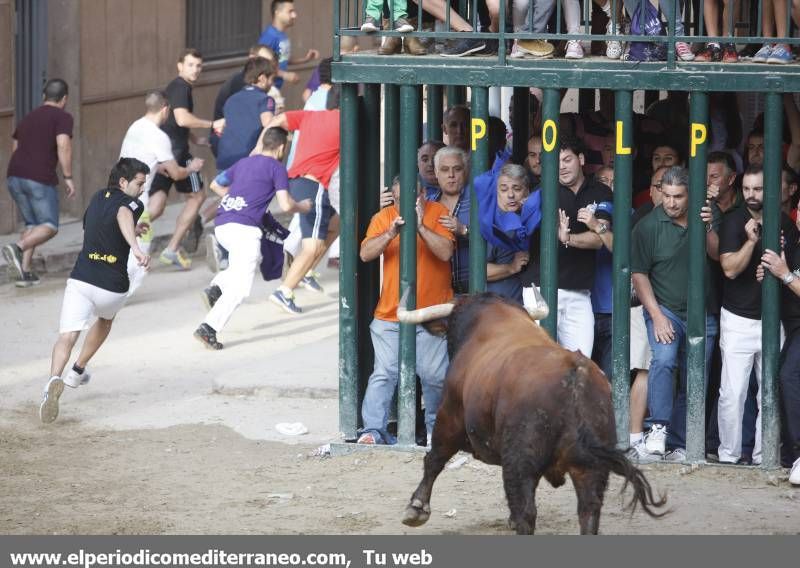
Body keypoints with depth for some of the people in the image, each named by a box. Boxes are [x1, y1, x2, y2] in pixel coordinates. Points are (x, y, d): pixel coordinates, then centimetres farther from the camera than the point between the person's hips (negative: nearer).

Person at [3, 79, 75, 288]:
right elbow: (63, 145, -15)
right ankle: (17, 248, -25)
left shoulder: (28, 118, 22)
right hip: (40, 178, -7)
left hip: (15, 176, 7)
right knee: (49, 227, 1)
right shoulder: (62, 117, 0)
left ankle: (25, 271, 5)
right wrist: (68, 177, -12)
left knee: (32, 224, 18)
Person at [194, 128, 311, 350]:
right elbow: (286, 205, -5)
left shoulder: (243, 163, 22)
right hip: (244, 228, -7)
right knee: (240, 288, -6)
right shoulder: (277, 167, 3)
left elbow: (215, 185, 32)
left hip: (221, 226, 7)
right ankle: (208, 329, -20)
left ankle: (216, 288, 7)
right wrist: (302, 207, 15)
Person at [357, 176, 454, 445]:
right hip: (389, 315, 1)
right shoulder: (383, 217, 4)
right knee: (384, 373, -6)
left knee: (434, 375, 0)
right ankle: (373, 429, -9)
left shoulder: (437, 213, -1)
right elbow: (365, 254, -6)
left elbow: (446, 252, -12)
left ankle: (436, 427, 19)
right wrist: (390, 234, -21)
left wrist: (421, 226, -22)